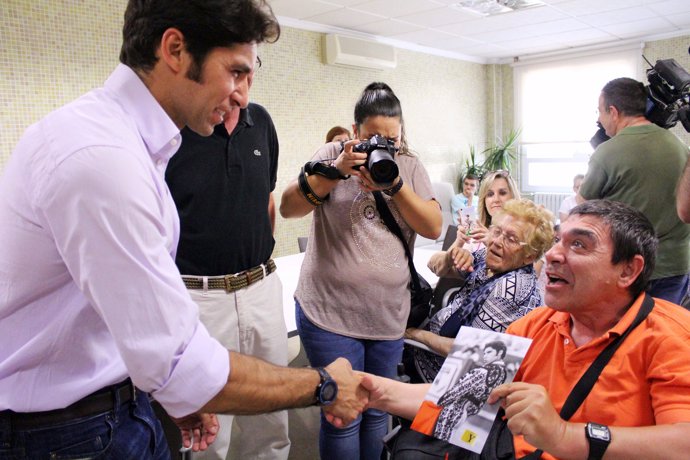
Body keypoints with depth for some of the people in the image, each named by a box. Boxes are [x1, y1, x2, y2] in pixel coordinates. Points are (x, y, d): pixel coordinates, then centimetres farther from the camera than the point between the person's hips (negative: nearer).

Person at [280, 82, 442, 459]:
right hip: (330, 313, -3)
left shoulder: (410, 166, 7)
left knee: (378, 413, 17)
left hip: (389, 315, 4)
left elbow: (434, 228, -4)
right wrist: (336, 171, -22)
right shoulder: (334, 155, -1)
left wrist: (395, 185, -17)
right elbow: (288, 207, -11)